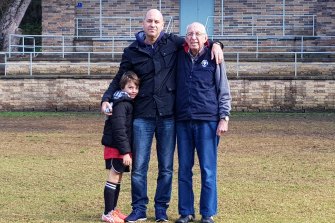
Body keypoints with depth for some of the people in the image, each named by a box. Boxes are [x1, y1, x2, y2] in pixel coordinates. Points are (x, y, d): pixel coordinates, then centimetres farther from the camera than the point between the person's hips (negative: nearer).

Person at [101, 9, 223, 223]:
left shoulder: (172, 42, 3)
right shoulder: (132, 52, 3)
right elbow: (120, 79, 11)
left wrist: (215, 44, -3)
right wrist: (107, 98, -3)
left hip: (168, 116, 0)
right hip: (143, 116, 0)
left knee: (166, 167, 7)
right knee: (139, 166, 1)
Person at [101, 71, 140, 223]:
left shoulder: (129, 103, 14)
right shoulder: (121, 104, -16)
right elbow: (119, 129, -22)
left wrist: (127, 150, 17)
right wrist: (125, 151, -23)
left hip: (122, 148, 10)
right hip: (116, 148, -10)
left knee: (118, 178, 15)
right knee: (113, 178, -5)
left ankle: (113, 209, 24)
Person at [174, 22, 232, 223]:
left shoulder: (213, 58, 1)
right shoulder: (179, 57, 7)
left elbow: (224, 91, 2)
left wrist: (224, 117, -4)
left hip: (208, 121, -3)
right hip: (183, 121, 3)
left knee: (208, 169, -2)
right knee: (184, 169, 6)